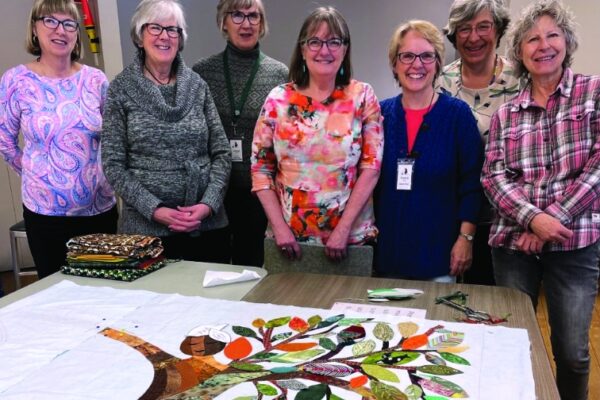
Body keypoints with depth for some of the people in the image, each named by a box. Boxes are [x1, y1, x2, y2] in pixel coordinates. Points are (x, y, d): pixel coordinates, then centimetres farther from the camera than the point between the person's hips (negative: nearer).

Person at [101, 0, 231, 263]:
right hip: (147, 227, -2)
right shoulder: (121, 89, -2)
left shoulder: (197, 85, 5)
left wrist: (208, 204, -9)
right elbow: (113, 165, -4)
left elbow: (221, 153, 4)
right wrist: (154, 209, -14)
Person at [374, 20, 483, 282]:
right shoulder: (380, 113, 4)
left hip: (439, 249, -2)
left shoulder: (458, 114, -3)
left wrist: (466, 237, -8)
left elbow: (471, 184, -4)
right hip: (387, 248, 2)